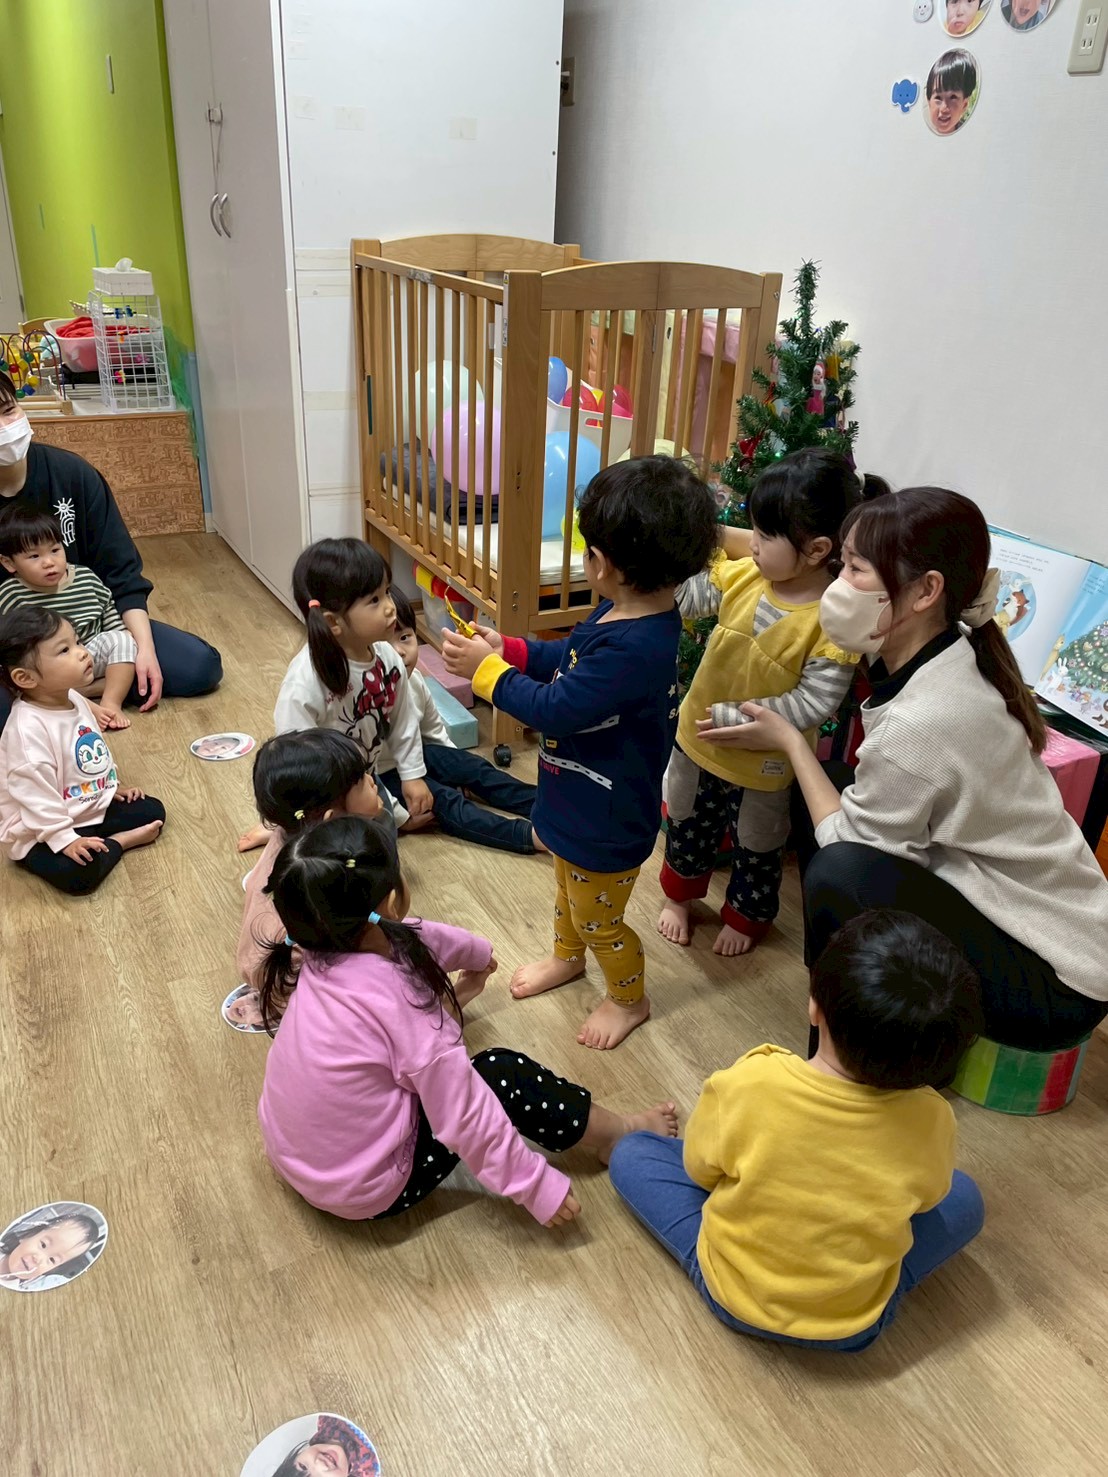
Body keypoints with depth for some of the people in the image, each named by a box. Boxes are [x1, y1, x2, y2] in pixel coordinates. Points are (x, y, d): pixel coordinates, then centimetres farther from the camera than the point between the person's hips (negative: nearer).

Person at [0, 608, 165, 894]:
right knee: (78, 873, -31)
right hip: (42, 831, -8)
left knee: (152, 810, 5)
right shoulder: (27, 729, -30)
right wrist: (63, 839, -29)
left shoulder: (74, 700, 0)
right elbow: (34, 794, -29)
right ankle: (118, 842, -4)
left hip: (93, 807, 8)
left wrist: (112, 786, 16)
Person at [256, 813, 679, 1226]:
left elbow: (420, 937, 10)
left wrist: (477, 952, 30)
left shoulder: (326, 948, -10)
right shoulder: (400, 1005, -34)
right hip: (364, 1192, -7)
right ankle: (621, 1136, 14)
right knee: (505, 1074, -6)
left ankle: (447, 998, 50)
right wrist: (535, 1186, -13)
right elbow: (464, 1116, -26)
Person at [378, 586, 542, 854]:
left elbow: (434, 729, 10)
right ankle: (531, 836, -31)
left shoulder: (414, 679, -9)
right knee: (445, 801, -21)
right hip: (383, 774, -8)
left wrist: (458, 768, 13)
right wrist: (399, 815, -24)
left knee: (476, 767, -3)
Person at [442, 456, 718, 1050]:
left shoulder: (633, 649, -39)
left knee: (598, 920, 17)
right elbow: (571, 659, 9)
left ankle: (629, 999, 45)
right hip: (577, 802, 10)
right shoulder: (626, 612, -8)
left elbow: (553, 709, -32)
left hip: (606, 823, -9)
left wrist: (485, 669, -22)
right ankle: (566, 958, 61)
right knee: (568, 887, 34)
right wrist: (507, 648, -1)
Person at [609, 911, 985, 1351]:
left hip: (732, 1297, -1)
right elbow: (926, 1195, -2)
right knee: (963, 1198, 20)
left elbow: (700, 1169, -10)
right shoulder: (930, 1120, -25)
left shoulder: (745, 1088, -31)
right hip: (853, 1322, 2)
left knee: (631, 1155, 15)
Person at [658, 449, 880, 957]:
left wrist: (732, 717, -28)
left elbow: (812, 703, -29)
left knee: (756, 847, 23)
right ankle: (679, 895, 55)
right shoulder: (742, 573, -14)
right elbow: (682, 597, -4)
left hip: (762, 763, -5)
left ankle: (746, 916, 50)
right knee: (687, 823, 27)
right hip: (698, 738, 5)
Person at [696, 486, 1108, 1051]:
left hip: (1054, 982, -9)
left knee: (840, 874, -29)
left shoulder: (917, 724, -32)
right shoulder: (952, 654, -6)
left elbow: (850, 844, -18)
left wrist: (788, 740, -6)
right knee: (823, 791, 4)